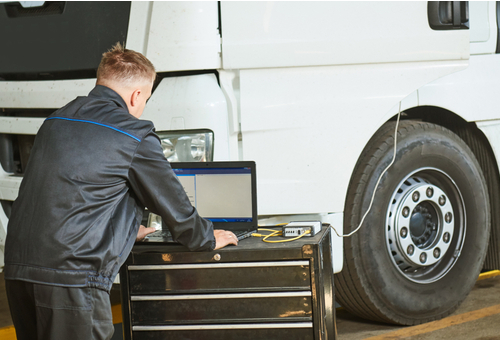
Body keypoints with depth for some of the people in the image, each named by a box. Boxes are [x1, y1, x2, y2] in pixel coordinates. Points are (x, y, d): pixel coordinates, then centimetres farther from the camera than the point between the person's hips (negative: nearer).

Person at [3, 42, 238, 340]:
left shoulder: (56, 121, 19)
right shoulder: (135, 135, -3)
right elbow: (172, 204, 7)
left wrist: (126, 229, 45)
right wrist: (209, 239, 25)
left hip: (17, 268, 8)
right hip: (74, 275, -7)